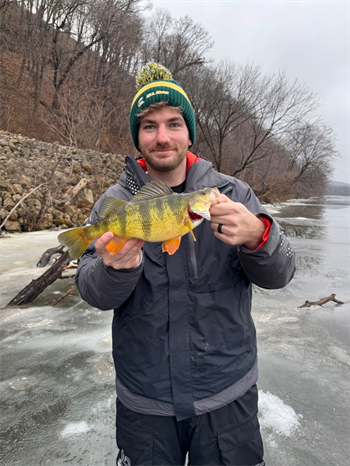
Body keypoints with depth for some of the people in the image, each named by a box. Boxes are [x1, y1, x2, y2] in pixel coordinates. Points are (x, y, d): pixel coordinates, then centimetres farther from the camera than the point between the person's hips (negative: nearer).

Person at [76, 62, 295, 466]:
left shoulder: (233, 193, -5)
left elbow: (278, 275, -9)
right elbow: (92, 293, -10)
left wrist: (258, 236, -30)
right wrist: (116, 269, -33)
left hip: (228, 392, 1)